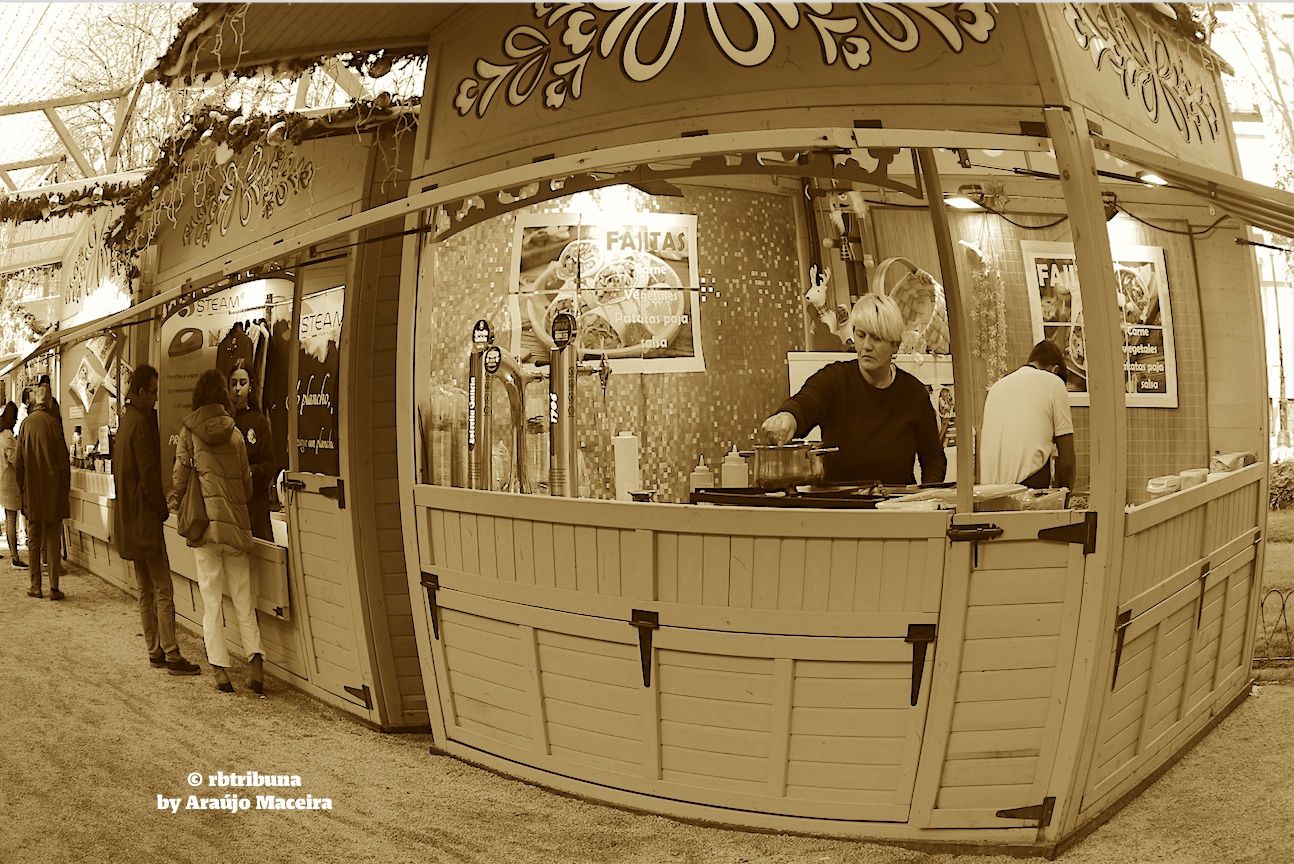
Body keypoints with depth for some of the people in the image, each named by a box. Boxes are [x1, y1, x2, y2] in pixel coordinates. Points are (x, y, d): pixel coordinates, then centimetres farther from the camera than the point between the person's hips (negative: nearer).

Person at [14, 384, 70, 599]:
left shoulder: (26, 424, -1)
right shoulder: (54, 423, -8)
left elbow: (18, 462, 3)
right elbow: (63, 460, -7)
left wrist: (23, 488, 15)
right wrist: (65, 490, 2)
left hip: (31, 493, 2)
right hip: (53, 492, -2)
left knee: (34, 541, 10)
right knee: (53, 540, 3)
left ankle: (36, 586, 13)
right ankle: (54, 588, 3)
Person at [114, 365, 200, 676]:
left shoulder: (127, 421, 14)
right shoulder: (141, 423, -16)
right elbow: (149, 474, -19)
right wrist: (163, 508, -8)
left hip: (130, 519, 10)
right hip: (145, 516, -10)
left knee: (146, 590, 13)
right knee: (163, 589, -7)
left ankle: (154, 651, 18)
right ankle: (171, 655, -5)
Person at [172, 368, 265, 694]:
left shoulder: (190, 430, 1)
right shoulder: (235, 433, 7)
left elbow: (180, 475, 0)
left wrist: (177, 501, 20)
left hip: (206, 520, -2)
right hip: (237, 523, 2)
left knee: (211, 599, 2)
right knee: (243, 598, 8)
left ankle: (220, 668, 1)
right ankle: (255, 658, -4)